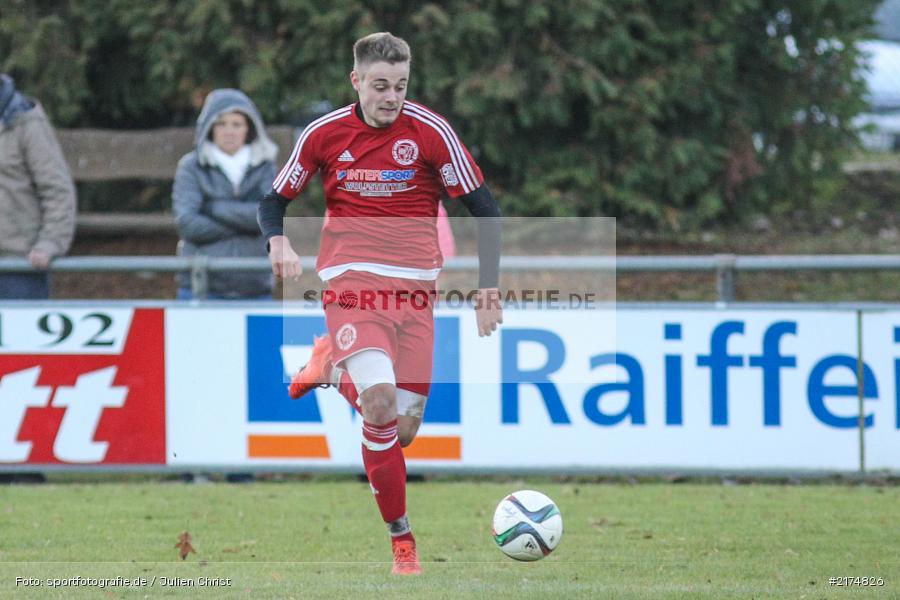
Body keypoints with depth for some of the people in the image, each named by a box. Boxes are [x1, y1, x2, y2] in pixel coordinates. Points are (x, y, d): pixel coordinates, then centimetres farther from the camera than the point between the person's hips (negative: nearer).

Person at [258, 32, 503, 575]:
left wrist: (489, 287, -7)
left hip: (414, 287, 2)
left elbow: (484, 208, 2)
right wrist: (279, 242, -9)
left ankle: (333, 366, 29)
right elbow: (275, 200, 13)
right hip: (352, 281, -2)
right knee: (380, 399, -26)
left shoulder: (431, 131, -4)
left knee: (402, 432, 0)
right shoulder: (324, 134, 0)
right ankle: (401, 537, -12)